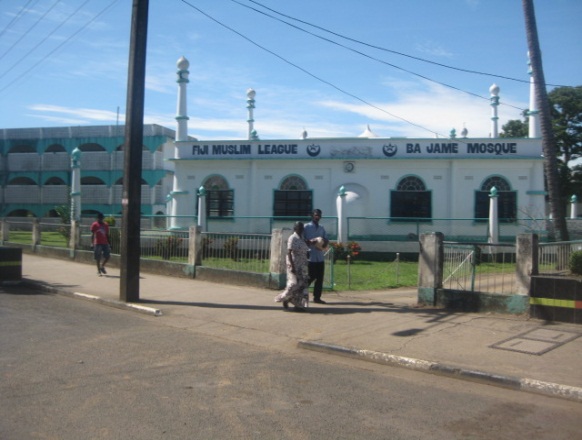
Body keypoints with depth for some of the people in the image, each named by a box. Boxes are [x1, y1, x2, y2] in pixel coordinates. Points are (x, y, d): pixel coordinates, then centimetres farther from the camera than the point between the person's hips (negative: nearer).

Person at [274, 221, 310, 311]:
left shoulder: (302, 239, 13)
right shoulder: (292, 238, -10)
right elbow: (289, 253, -16)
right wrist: (292, 265, -22)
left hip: (302, 265, 8)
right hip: (295, 265, -8)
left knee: (302, 284, 5)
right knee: (294, 283, -10)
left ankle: (298, 304, 10)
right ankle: (284, 298, 11)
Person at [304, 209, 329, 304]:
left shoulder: (322, 228, 15)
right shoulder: (307, 227, -3)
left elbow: (326, 239, 19)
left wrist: (324, 243, -4)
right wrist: (310, 241, -23)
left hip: (320, 257, 6)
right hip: (310, 256, -6)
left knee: (320, 278, 5)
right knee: (310, 277, -4)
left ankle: (317, 297, 13)